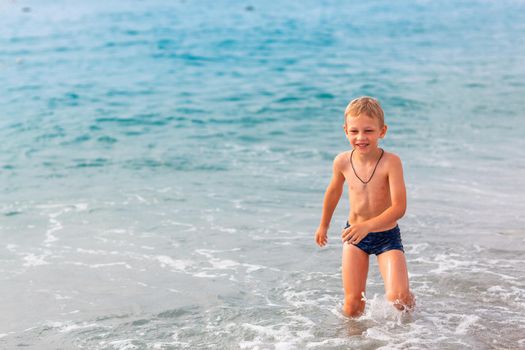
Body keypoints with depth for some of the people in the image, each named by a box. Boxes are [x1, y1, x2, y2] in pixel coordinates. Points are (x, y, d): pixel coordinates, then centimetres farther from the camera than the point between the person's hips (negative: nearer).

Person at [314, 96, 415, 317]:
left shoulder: (390, 162, -21)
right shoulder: (342, 162, -8)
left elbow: (399, 207, -27)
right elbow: (334, 191, 13)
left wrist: (367, 226, -40)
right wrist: (324, 225, 26)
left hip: (387, 235, -3)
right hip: (353, 235, 3)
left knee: (398, 298, -15)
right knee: (352, 305, -4)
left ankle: (410, 312, 21)